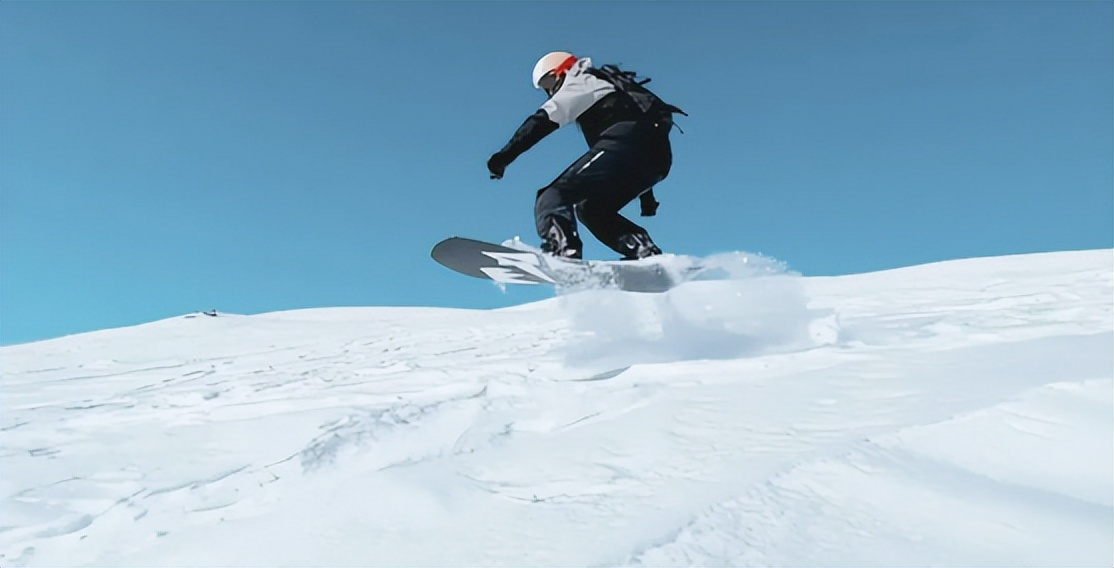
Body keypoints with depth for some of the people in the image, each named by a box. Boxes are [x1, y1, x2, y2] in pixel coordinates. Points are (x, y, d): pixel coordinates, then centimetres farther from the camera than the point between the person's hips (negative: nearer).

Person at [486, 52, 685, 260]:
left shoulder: (581, 82, 15)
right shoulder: (608, 86, 39)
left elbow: (543, 120, -2)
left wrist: (504, 155, -7)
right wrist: (646, 196, 37)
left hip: (625, 141, -9)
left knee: (554, 196, -14)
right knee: (591, 208, 21)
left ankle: (562, 249, -42)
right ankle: (645, 250, 6)